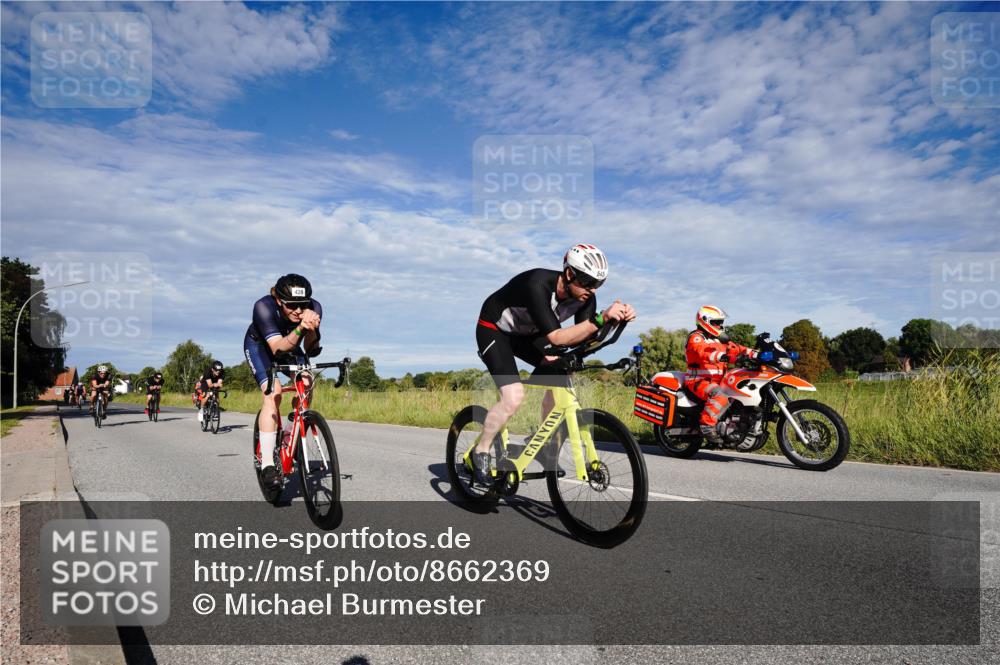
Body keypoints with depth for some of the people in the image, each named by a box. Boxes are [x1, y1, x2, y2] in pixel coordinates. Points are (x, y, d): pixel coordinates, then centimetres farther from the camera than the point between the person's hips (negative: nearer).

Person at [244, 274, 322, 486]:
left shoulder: (314, 307, -30)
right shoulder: (264, 307, -37)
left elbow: (311, 350, -31)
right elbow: (277, 347, -44)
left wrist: (311, 330, -52)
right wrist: (299, 329, -61)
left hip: (289, 345, 4)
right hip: (260, 345, -3)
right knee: (273, 393, -25)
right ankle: (267, 463, -22)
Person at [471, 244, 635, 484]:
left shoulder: (585, 297, -16)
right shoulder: (538, 285, -37)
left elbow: (586, 338, -19)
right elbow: (557, 338, -43)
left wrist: (617, 319, -35)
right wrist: (601, 319, -51)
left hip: (526, 334, 7)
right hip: (494, 331, -7)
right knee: (514, 397, -22)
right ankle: (480, 451, 1)